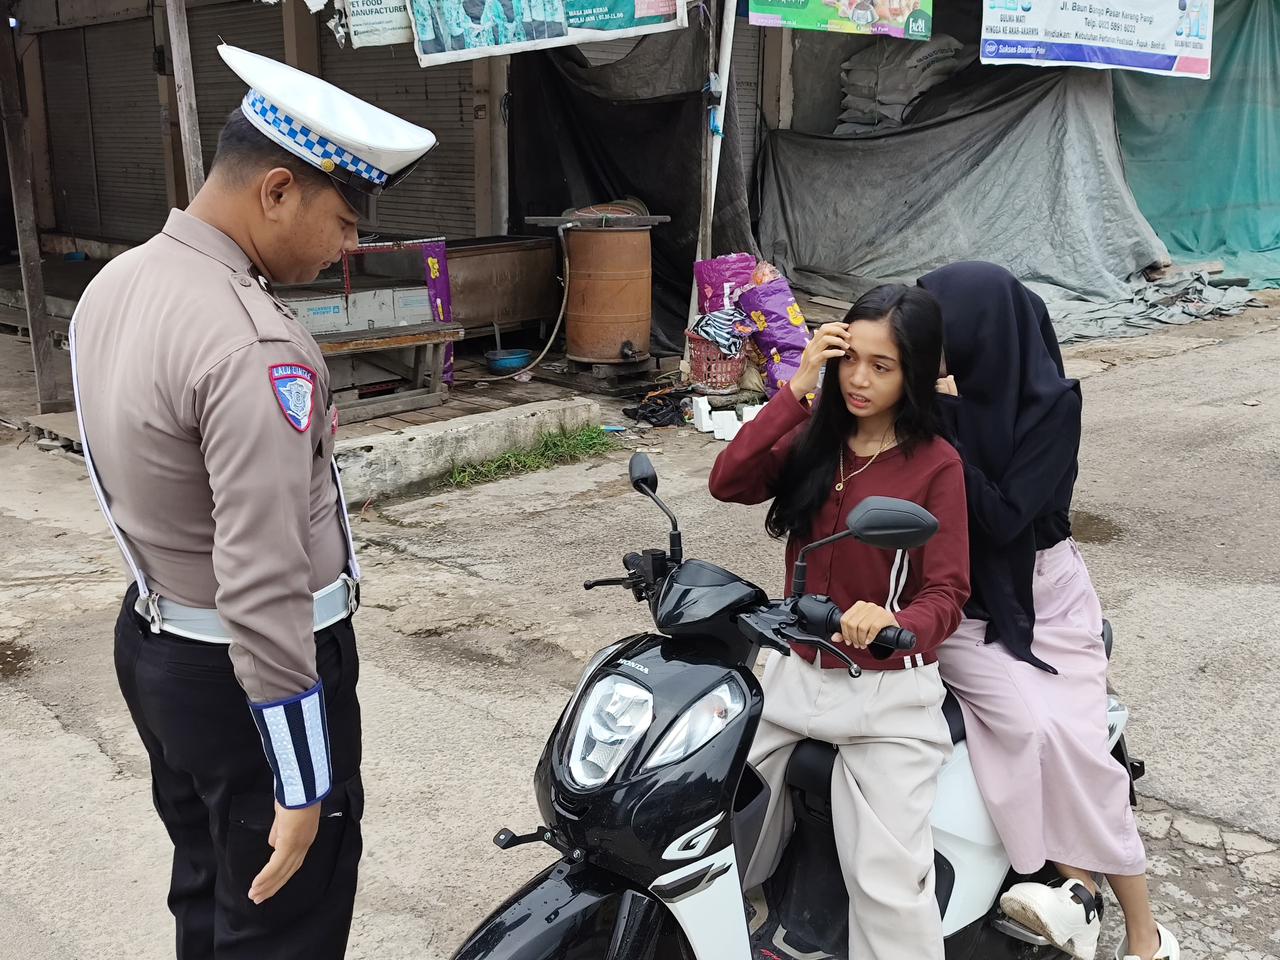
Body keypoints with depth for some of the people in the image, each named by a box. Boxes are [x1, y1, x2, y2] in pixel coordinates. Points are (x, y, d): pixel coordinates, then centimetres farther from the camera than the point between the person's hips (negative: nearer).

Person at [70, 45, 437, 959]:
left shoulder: (114, 284, 2)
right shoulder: (251, 347, -28)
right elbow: (264, 588, -29)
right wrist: (303, 783, -22)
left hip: (152, 643, 9)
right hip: (245, 675, -9)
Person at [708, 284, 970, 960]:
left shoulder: (936, 465, -10)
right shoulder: (814, 439, 3)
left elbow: (946, 596, -15)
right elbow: (728, 483, -14)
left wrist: (893, 623, -38)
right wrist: (798, 389, -19)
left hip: (889, 693, -5)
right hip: (797, 673, 5)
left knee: (888, 885, -10)